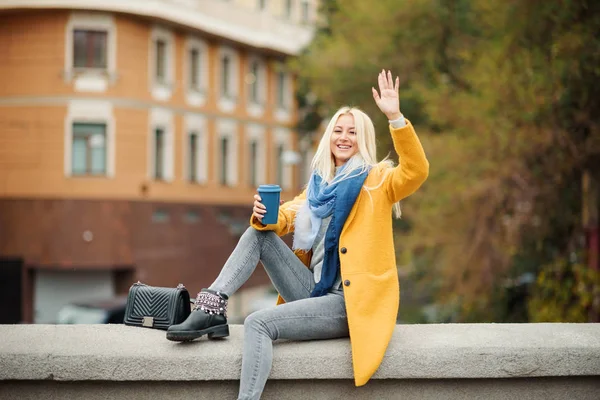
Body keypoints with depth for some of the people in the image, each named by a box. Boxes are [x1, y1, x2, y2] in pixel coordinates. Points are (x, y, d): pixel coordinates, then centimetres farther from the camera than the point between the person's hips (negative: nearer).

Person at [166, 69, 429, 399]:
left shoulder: (377, 180, -2)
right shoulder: (319, 184, 18)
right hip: (315, 292, 7)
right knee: (258, 233, -2)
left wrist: (395, 117, -33)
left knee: (258, 323, -24)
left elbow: (416, 171, -22)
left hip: (352, 301, -7)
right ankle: (212, 310, -9)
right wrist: (263, 215, -13)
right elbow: (286, 218, 11)